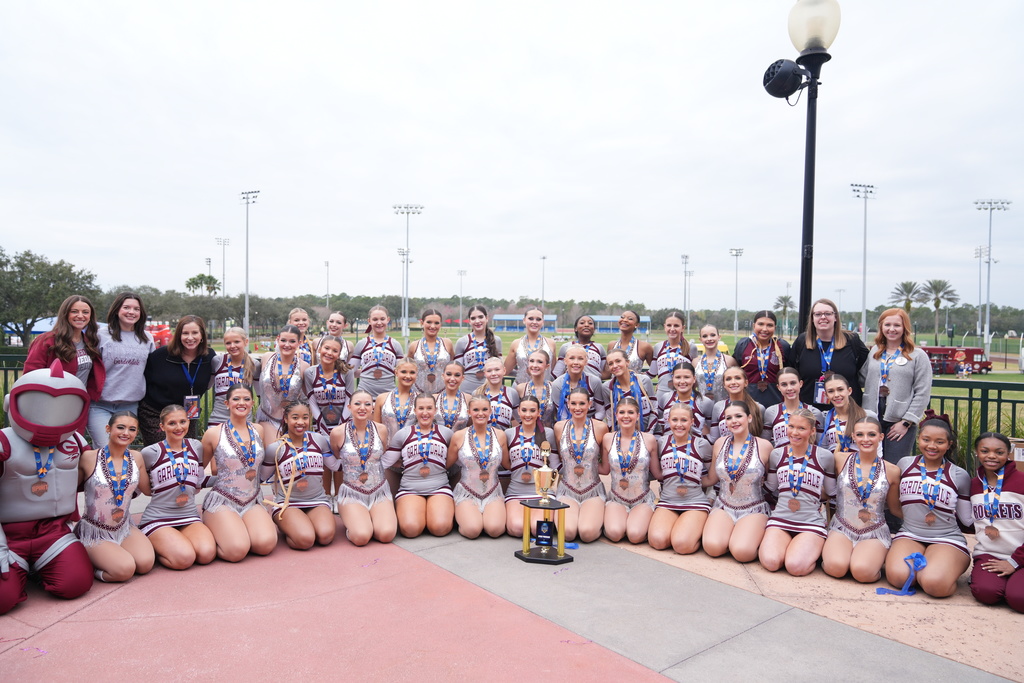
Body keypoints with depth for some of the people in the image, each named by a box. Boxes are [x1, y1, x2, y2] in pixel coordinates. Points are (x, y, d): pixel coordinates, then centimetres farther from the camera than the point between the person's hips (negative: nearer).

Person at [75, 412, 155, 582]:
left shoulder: (136, 457, 0)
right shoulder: (89, 458, -13)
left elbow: (148, 490, 11)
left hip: (125, 528, 4)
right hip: (95, 532, -4)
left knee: (146, 563, -20)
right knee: (124, 569, -26)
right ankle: (89, 560, 6)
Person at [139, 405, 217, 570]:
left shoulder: (196, 447, 9)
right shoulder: (150, 453, -4)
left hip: (190, 516, 4)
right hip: (157, 519, -4)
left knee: (207, 554, -23)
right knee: (184, 558, -27)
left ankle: (176, 540, 8)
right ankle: (153, 546, 5)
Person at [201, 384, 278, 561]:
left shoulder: (259, 430, 7)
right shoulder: (214, 433, -5)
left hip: (252, 503, 4)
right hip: (222, 501, -4)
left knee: (266, 544, -22)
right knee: (237, 550, -27)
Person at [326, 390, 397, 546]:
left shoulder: (381, 430, -1)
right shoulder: (338, 432, -7)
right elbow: (334, 462, 11)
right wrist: (348, 471, 3)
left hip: (380, 491, 2)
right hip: (351, 492, -2)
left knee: (387, 534, -21)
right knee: (361, 536, -26)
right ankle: (352, 521, 9)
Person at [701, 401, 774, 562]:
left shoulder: (764, 446, -6)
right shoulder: (720, 443, 4)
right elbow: (711, 479, 13)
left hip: (754, 509, -2)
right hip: (724, 506, 3)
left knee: (742, 552, -28)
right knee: (712, 546, -25)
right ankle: (729, 532, 7)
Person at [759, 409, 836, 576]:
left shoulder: (825, 457, 0)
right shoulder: (777, 454, 7)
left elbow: (831, 493, 11)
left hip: (811, 522, -2)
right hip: (780, 519, 2)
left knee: (796, 566, -25)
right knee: (770, 562, -24)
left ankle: (813, 549, 7)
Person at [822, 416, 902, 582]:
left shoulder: (891, 471, 1)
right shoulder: (841, 459, -1)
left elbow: (895, 508, 14)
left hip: (875, 533, 1)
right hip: (842, 528, -1)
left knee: (862, 571, -28)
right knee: (836, 567, -29)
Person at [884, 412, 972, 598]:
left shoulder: (959, 476, 4)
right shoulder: (905, 464, 7)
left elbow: (967, 520, 10)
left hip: (947, 540, -1)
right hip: (909, 536, 1)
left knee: (936, 584, -31)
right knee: (898, 576, -30)